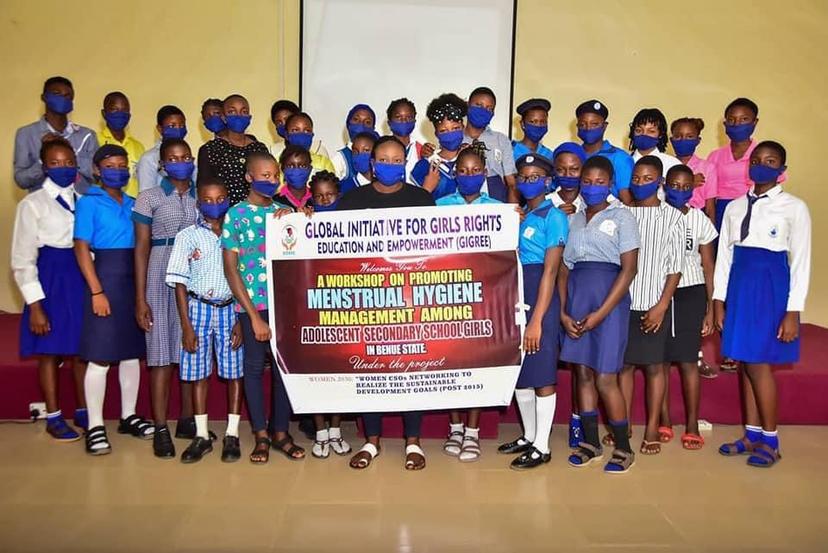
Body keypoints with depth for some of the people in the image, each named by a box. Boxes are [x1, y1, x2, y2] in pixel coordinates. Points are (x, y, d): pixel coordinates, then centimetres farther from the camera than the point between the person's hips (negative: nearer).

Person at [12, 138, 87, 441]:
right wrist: (35, 305, -12)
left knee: (82, 349, 11)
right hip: (50, 277, -4)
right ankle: (54, 417, 20)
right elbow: (22, 259, -6)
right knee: (50, 351, 6)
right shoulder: (33, 203, -5)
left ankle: (83, 411, 26)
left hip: (82, 276, 4)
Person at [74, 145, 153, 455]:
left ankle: (128, 416, 23)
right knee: (100, 357, -3)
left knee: (132, 352, 11)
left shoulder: (133, 204, 12)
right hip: (106, 278, -5)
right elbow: (82, 249, -8)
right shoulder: (89, 203, -2)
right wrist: (96, 291, -15)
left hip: (134, 280, 6)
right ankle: (95, 426, 6)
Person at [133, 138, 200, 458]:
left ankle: (187, 420, 18)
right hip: (162, 275, -3)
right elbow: (141, 249, 0)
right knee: (162, 351, -2)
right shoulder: (150, 198, 3)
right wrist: (140, 298, -6)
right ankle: (161, 429, 3)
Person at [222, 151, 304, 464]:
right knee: (255, 365, 6)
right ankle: (261, 435, 19)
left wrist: (292, 217, -7)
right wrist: (253, 315, -7)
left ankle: (280, 432, 20)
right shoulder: (236, 214, 1)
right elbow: (230, 269, -2)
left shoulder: (284, 212, 11)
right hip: (252, 302, -3)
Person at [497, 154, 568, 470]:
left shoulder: (554, 217, -7)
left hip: (539, 296, -7)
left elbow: (550, 272, -14)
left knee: (541, 373, 0)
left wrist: (536, 320, -18)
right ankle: (528, 436, 28)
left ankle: (542, 447, 11)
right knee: (517, 371, 13)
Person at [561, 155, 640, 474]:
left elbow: (629, 269, -6)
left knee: (605, 379, -5)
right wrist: (563, 312, -4)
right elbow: (563, 270, 10)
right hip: (576, 297, 4)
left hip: (609, 298, -4)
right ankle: (591, 443, 21)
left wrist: (601, 313, -13)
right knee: (583, 373, 8)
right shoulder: (573, 221, 14)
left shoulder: (621, 216, 2)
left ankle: (623, 447, 13)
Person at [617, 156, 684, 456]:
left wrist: (662, 304, -10)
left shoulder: (672, 217, 1)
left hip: (655, 304, -2)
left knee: (654, 365, 5)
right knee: (624, 364, 8)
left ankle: (652, 430, 15)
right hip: (624, 302, 2)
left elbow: (675, 267, -2)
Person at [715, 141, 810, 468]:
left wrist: (793, 312, -11)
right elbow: (724, 255, 10)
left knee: (758, 362, -6)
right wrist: (719, 300, 6)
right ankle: (752, 434, 19)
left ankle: (770, 440, 10)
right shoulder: (735, 207, 10)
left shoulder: (794, 208, -3)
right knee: (744, 361, 7)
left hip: (772, 286, -5)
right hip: (739, 285, 5)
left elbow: (801, 261, -6)